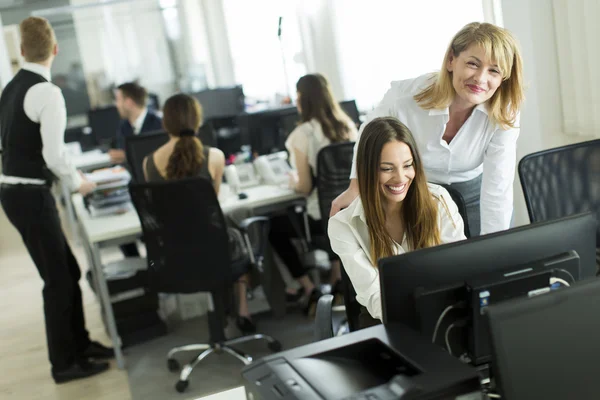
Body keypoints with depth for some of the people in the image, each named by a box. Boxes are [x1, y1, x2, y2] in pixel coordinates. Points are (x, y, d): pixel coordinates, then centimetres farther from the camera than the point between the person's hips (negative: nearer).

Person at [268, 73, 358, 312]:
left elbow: (305, 187, -15)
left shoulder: (302, 134, -17)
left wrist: (293, 182, 7)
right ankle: (338, 277, 34)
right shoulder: (348, 126, 1)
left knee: (273, 227, 20)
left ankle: (308, 288, 20)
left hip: (321, 217, -6)